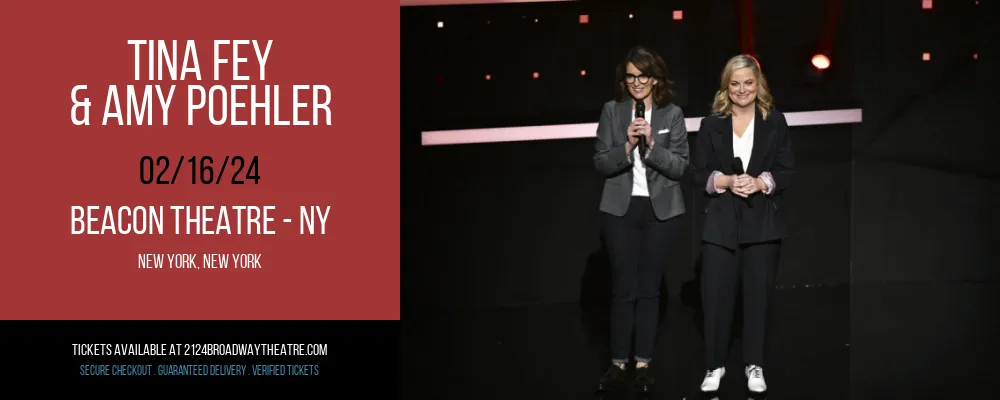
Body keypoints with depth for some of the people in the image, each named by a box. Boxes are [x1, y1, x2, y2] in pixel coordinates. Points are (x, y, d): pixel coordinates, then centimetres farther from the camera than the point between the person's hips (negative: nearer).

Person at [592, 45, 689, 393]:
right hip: (620, 210, 0)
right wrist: (627, 146, -19)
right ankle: (618, 363, 11)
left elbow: (680, 167, -6)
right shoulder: (612, 111, 1)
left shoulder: (672, 114, 0)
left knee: (649, 289, 7)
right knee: (623, 289, 2)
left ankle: (643, 364, 15)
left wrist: (652, 145, -19)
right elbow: (601, 163, -3)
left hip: (660, 211, 0)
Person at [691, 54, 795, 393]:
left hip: (762, 222, 0)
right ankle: (715, 366, 11)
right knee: (716, 296, -1)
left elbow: (787, 171, 1)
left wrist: (760, 182, -16)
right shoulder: (712, 124, 5)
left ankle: (755, 366, 15)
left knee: (758, 295, 4)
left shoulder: (775, 121, 4)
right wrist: (725, 181, -15)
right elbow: (698, 173, 2)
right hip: (721, 221, 0)